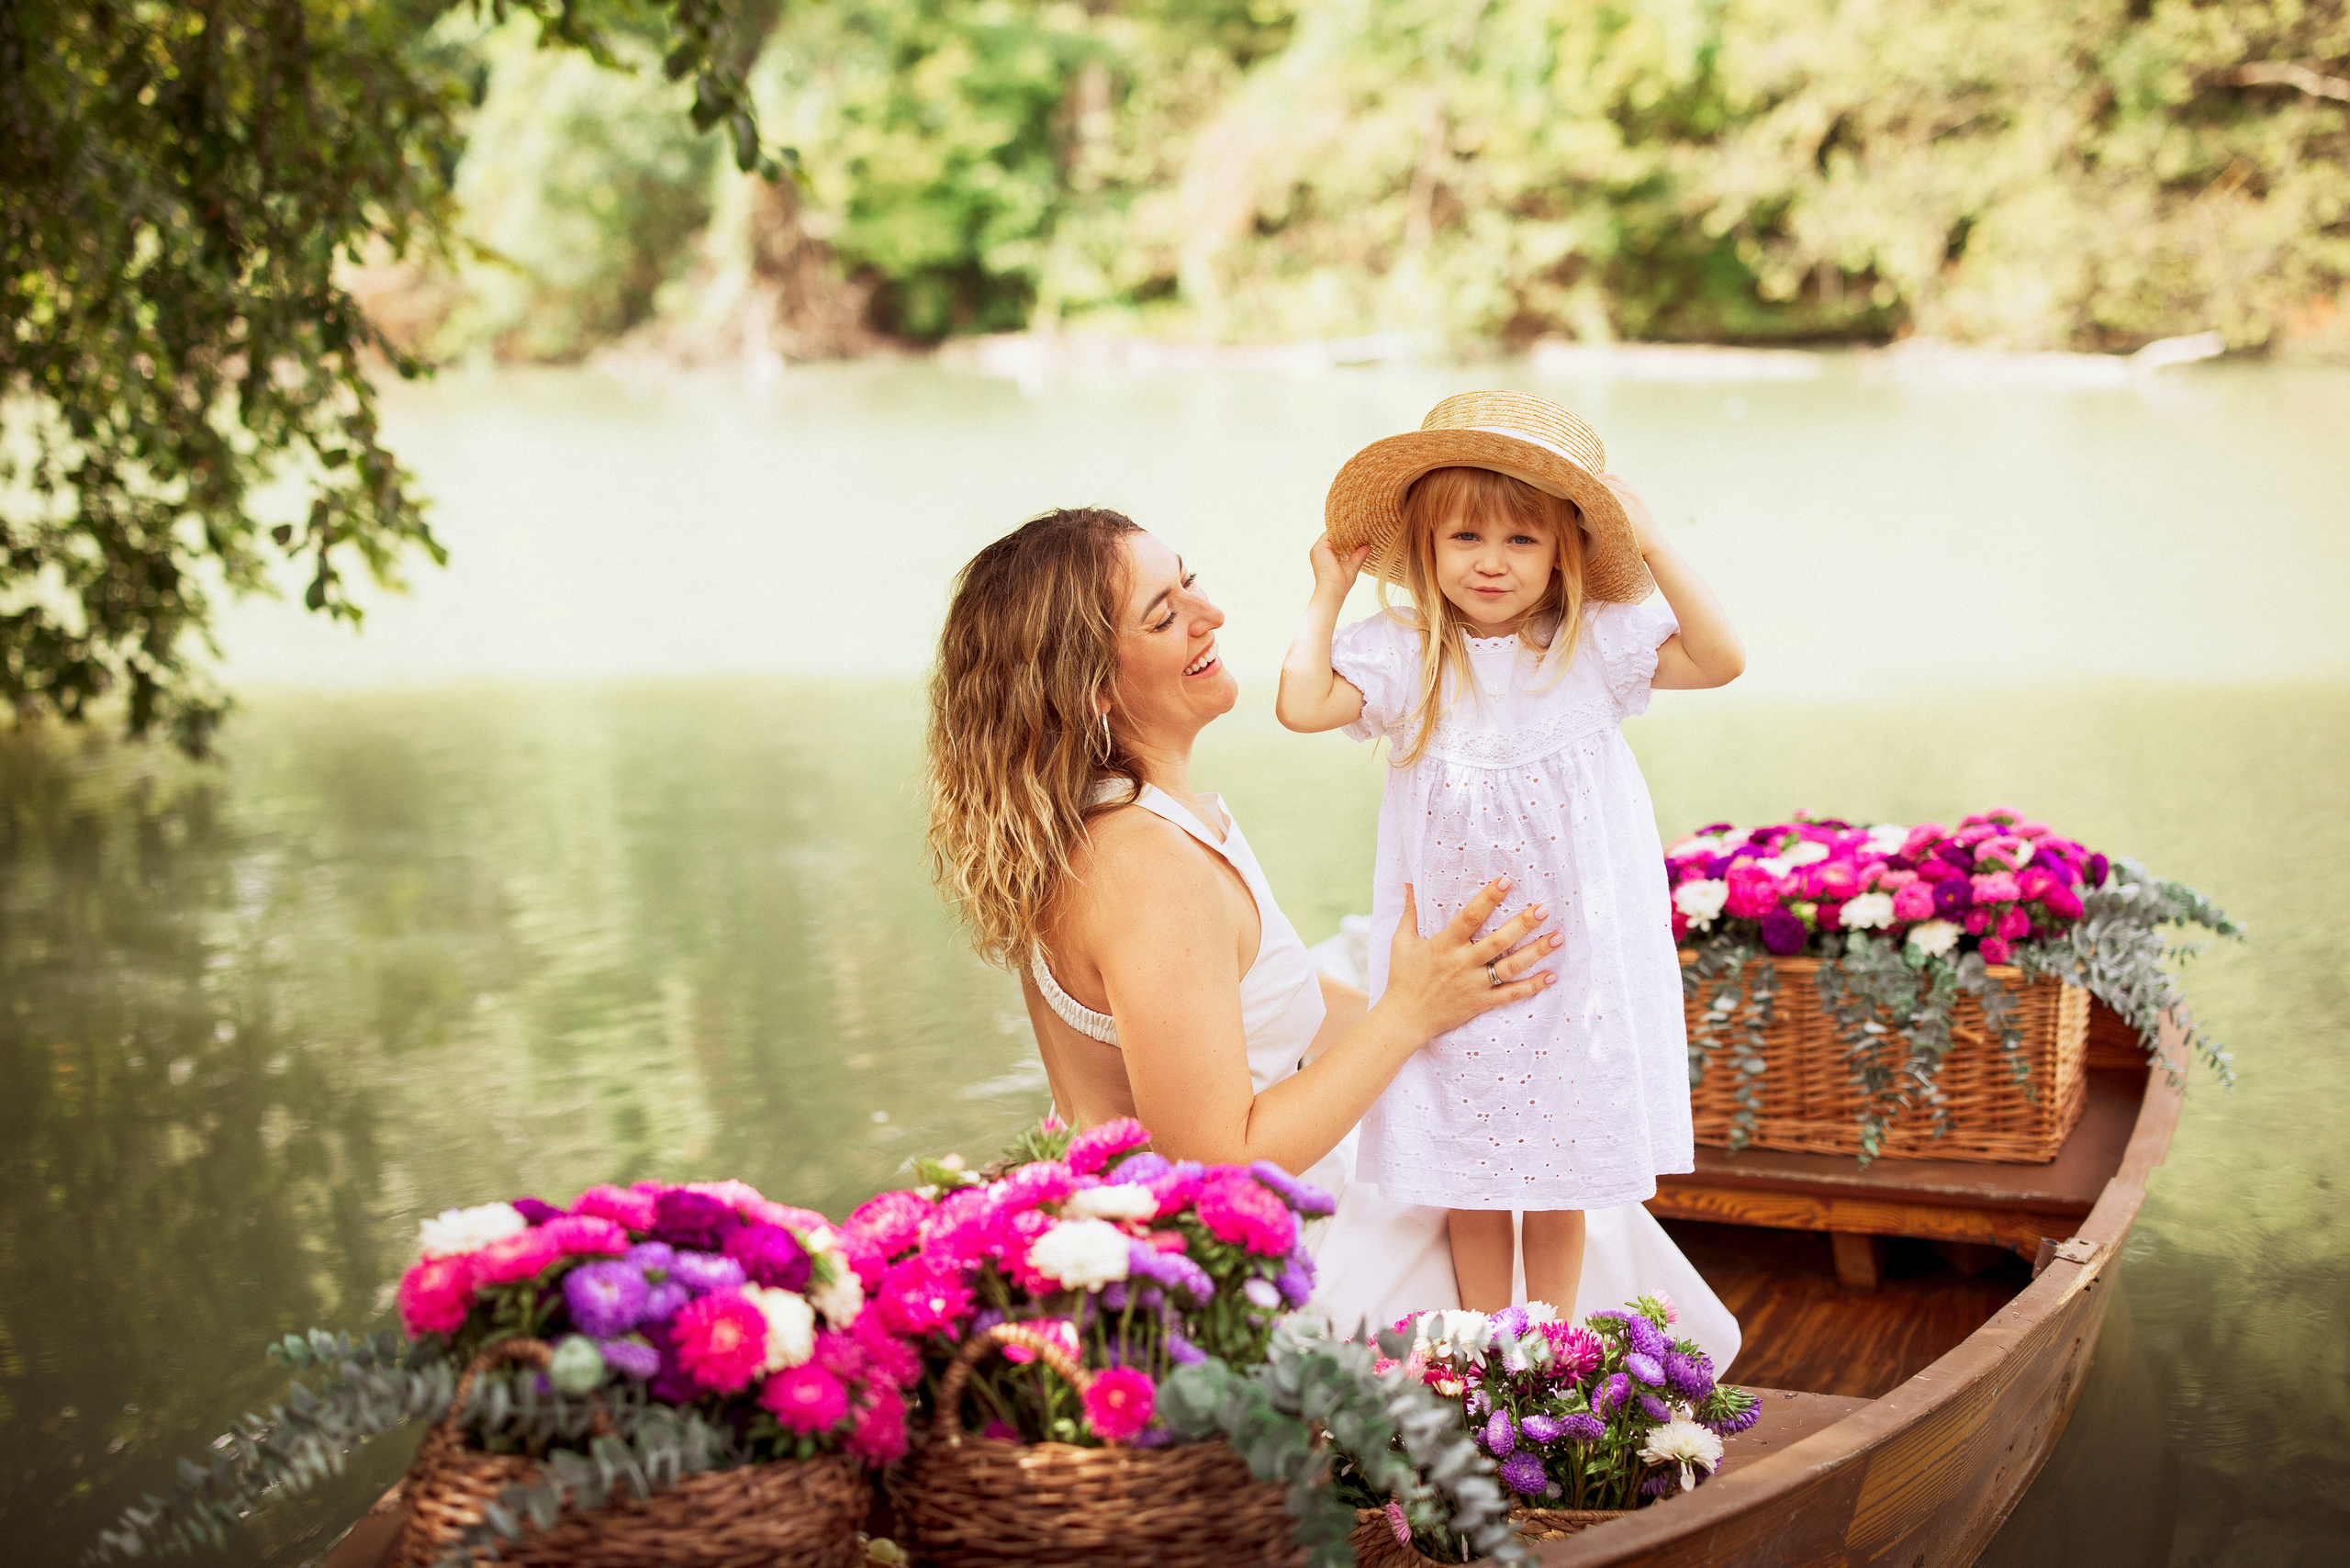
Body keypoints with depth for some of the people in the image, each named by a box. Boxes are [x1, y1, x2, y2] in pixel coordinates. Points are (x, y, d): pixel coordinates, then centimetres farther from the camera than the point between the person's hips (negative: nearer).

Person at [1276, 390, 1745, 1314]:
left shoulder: (1593, 643, -3)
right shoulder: (1402, 654, -2)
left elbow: (1718, 660, -12)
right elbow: (1304, 705, -14)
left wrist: (1654, 549, -16)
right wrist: (1328, 592, -7)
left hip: (1573, 950, 0)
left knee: (1564, 1168, 11)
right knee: (1469, 1170, 9)